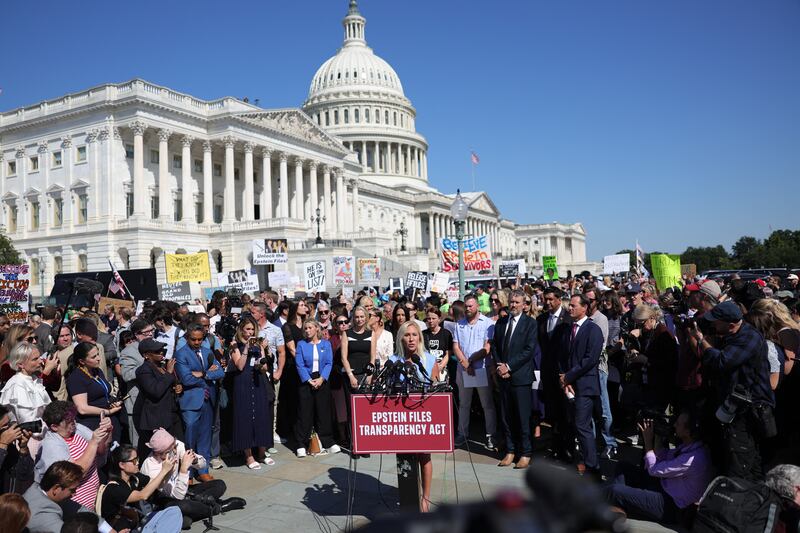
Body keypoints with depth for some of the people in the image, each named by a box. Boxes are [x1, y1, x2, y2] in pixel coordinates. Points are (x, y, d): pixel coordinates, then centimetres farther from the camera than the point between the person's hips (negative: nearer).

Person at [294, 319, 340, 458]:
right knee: (304, 413, 0)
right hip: (306, 381, -1)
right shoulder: (301, 344, 4)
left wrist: (321, 379, -13)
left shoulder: (326, 344, 7)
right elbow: (299, 365, -3)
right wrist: (309, 380, -13)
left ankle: (328, 443, 13)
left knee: (324, 412, 5)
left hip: (322, 381, 1)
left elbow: (329, 363, 0)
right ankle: (301, 445, 7)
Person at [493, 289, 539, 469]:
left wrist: (509, 366, -13)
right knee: (507, 416, 9)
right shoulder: (501, 323, 13)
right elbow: (494, 347, 14)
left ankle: (525, 453, 12)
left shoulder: (530, 323, -3)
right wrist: (499, 366, -2)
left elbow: (529, 349, -11)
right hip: (504, 376, 5)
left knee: (523, 417, 0)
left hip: (521, 376, -5)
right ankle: (510, 451, 20)